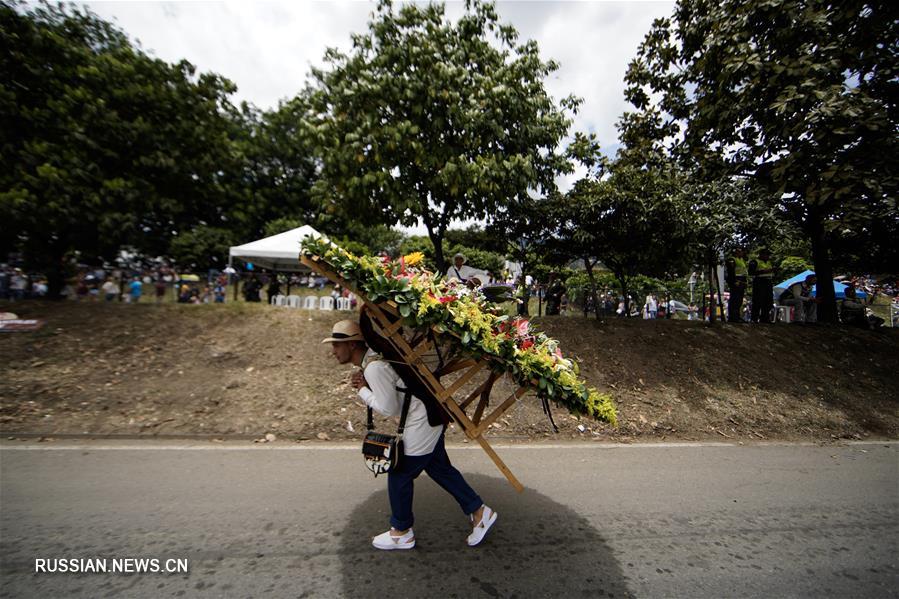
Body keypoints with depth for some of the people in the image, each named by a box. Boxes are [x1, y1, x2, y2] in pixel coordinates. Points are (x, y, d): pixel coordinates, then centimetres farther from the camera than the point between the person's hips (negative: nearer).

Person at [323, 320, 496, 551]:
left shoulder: (374, 367, -25)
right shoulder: (371, 359, 6)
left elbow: (389, 408, -21)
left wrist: (362, 390, -11)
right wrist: (364, 384, -5)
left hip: (421, 424, -10)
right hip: (429, 418, 10)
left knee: (399, 475, 7)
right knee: (440, 469, 21)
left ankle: (402, 533, 29)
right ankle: (479, 512, 32)